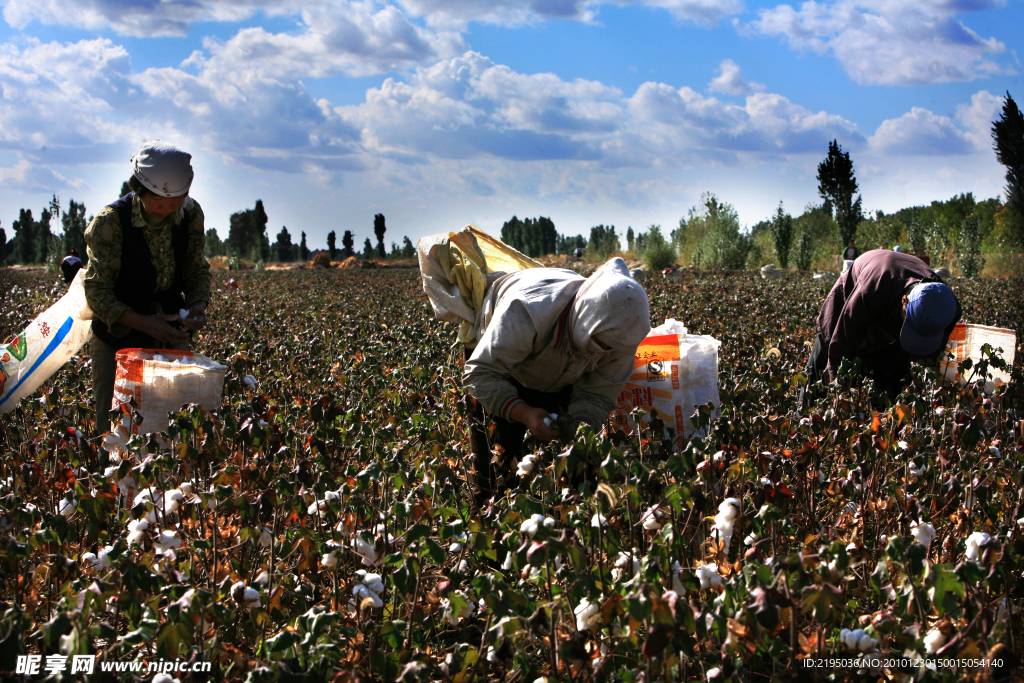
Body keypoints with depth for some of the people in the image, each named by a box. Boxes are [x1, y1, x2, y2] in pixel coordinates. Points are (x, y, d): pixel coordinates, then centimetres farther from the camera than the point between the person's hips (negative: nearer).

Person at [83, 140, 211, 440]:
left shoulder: (190, 214, -7)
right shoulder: (110, 221, -19)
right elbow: (98, 292, -17)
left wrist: (197, 305, -18)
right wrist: (143, 323, -31)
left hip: (171, 333, 3)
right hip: (118, 333, -3)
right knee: (114, 427, -4)